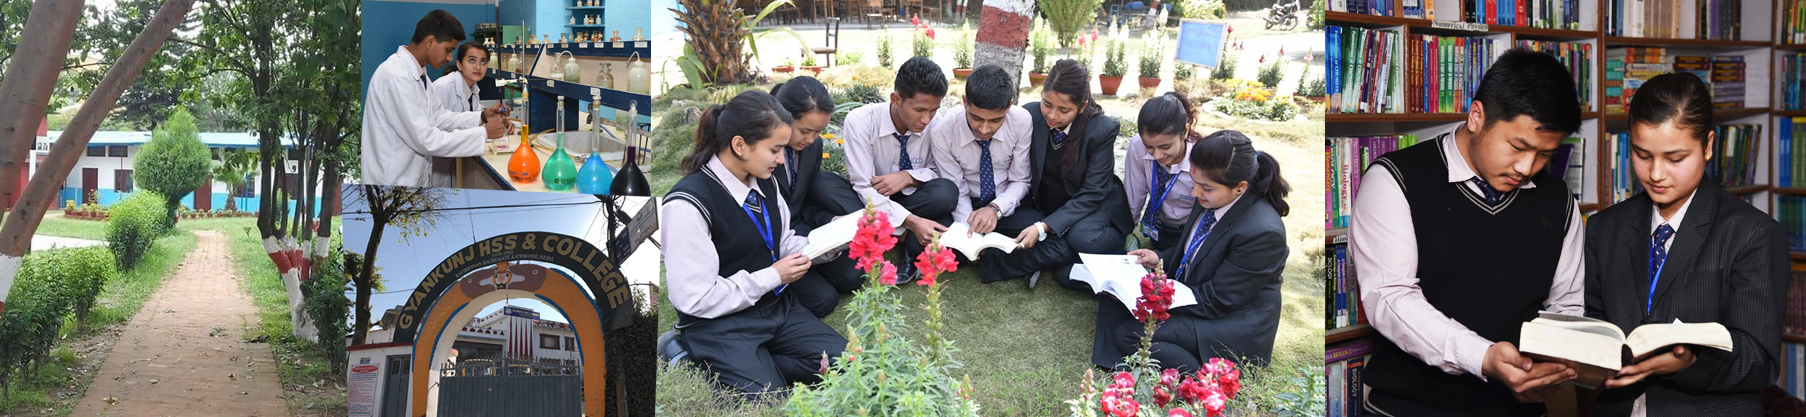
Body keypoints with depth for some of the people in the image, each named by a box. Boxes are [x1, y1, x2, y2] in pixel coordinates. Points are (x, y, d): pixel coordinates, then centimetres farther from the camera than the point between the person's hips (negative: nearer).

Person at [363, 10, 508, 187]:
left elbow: (436, 117, 12)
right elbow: (426, 140, -24)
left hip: (415, 176, 9)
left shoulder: (417, 72, 7)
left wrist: (481, 117, -1)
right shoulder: (396, 77, -23)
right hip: (394, 181, -9)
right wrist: (484, 133, -19)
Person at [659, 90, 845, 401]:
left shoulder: (763, 181, 0)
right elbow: (695, 298, -20)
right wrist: (773, 276, -16)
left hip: (778, 306, 7)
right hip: (719, 325, -7)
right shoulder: (687, 205, -21)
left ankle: (759, 364, 0)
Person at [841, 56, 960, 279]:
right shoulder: (860, 122, -22)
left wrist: (909, 176, -25)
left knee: (946, 192, -32)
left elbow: (939, 171, -3)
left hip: (912, 199, 3)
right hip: (873, 202, -2)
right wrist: (911, 221, -36)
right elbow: (864, 188, -23)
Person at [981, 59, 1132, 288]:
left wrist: (1044, 227, -32)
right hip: (1045, 206, 1)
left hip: (1091, 207, -1)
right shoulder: (1030, 116, -14)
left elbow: (1092, 193, -20)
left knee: (1082, 238, -37)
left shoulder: (1103, 129, -19)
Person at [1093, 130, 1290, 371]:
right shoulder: (1214, 200, -7)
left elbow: (1217, 301, -24)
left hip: (1232, 321, -9)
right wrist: (1161, 259, -2)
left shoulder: (1262, 232, -31)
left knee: (1131, 333, -21)